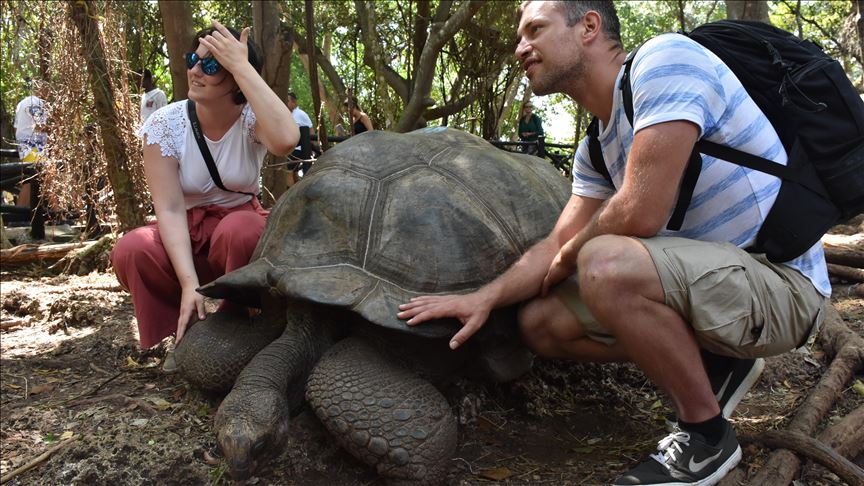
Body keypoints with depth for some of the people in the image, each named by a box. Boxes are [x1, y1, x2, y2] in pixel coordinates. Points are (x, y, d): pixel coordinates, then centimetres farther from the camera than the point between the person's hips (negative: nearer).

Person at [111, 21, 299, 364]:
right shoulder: (165, 124, -14)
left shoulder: (251, 119, -16)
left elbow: (286, 140, -42)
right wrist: (190, 282, -34)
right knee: (131, 252, -30)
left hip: (239, 225, -1)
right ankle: (191, 330, -2)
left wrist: (243, 65, -38)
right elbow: (169, 209, -22)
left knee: (240, 229, -37)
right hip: (184, 232, 2)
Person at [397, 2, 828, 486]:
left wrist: (566, 259, -8)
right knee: (541, 321, 4)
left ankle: (707, 435, -11)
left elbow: (639, 214, -28)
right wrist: (485, 297, -8)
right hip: (705, 276, 9)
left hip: (782, 285, -9)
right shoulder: (596, 149, 10)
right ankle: (715, 365, 13)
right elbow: (558, 244, 8)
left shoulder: (664, 58, -19)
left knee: (606, 264, -34)